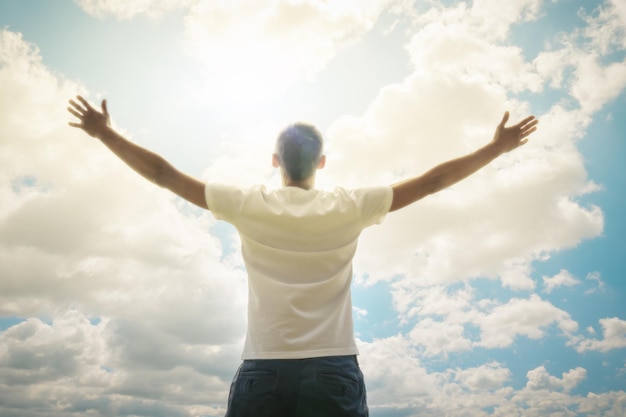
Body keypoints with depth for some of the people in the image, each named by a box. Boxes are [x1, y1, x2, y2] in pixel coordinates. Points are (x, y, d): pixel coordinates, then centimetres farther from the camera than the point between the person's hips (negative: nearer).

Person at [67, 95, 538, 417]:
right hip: (333, 370, 0)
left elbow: (163, 173, 7)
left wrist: (106, 133, 20)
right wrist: (496, 147, 17)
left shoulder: (248, 206, 1)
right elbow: (431, 181, 6)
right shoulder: (349, 208, 1)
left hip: (262, 371, 1)